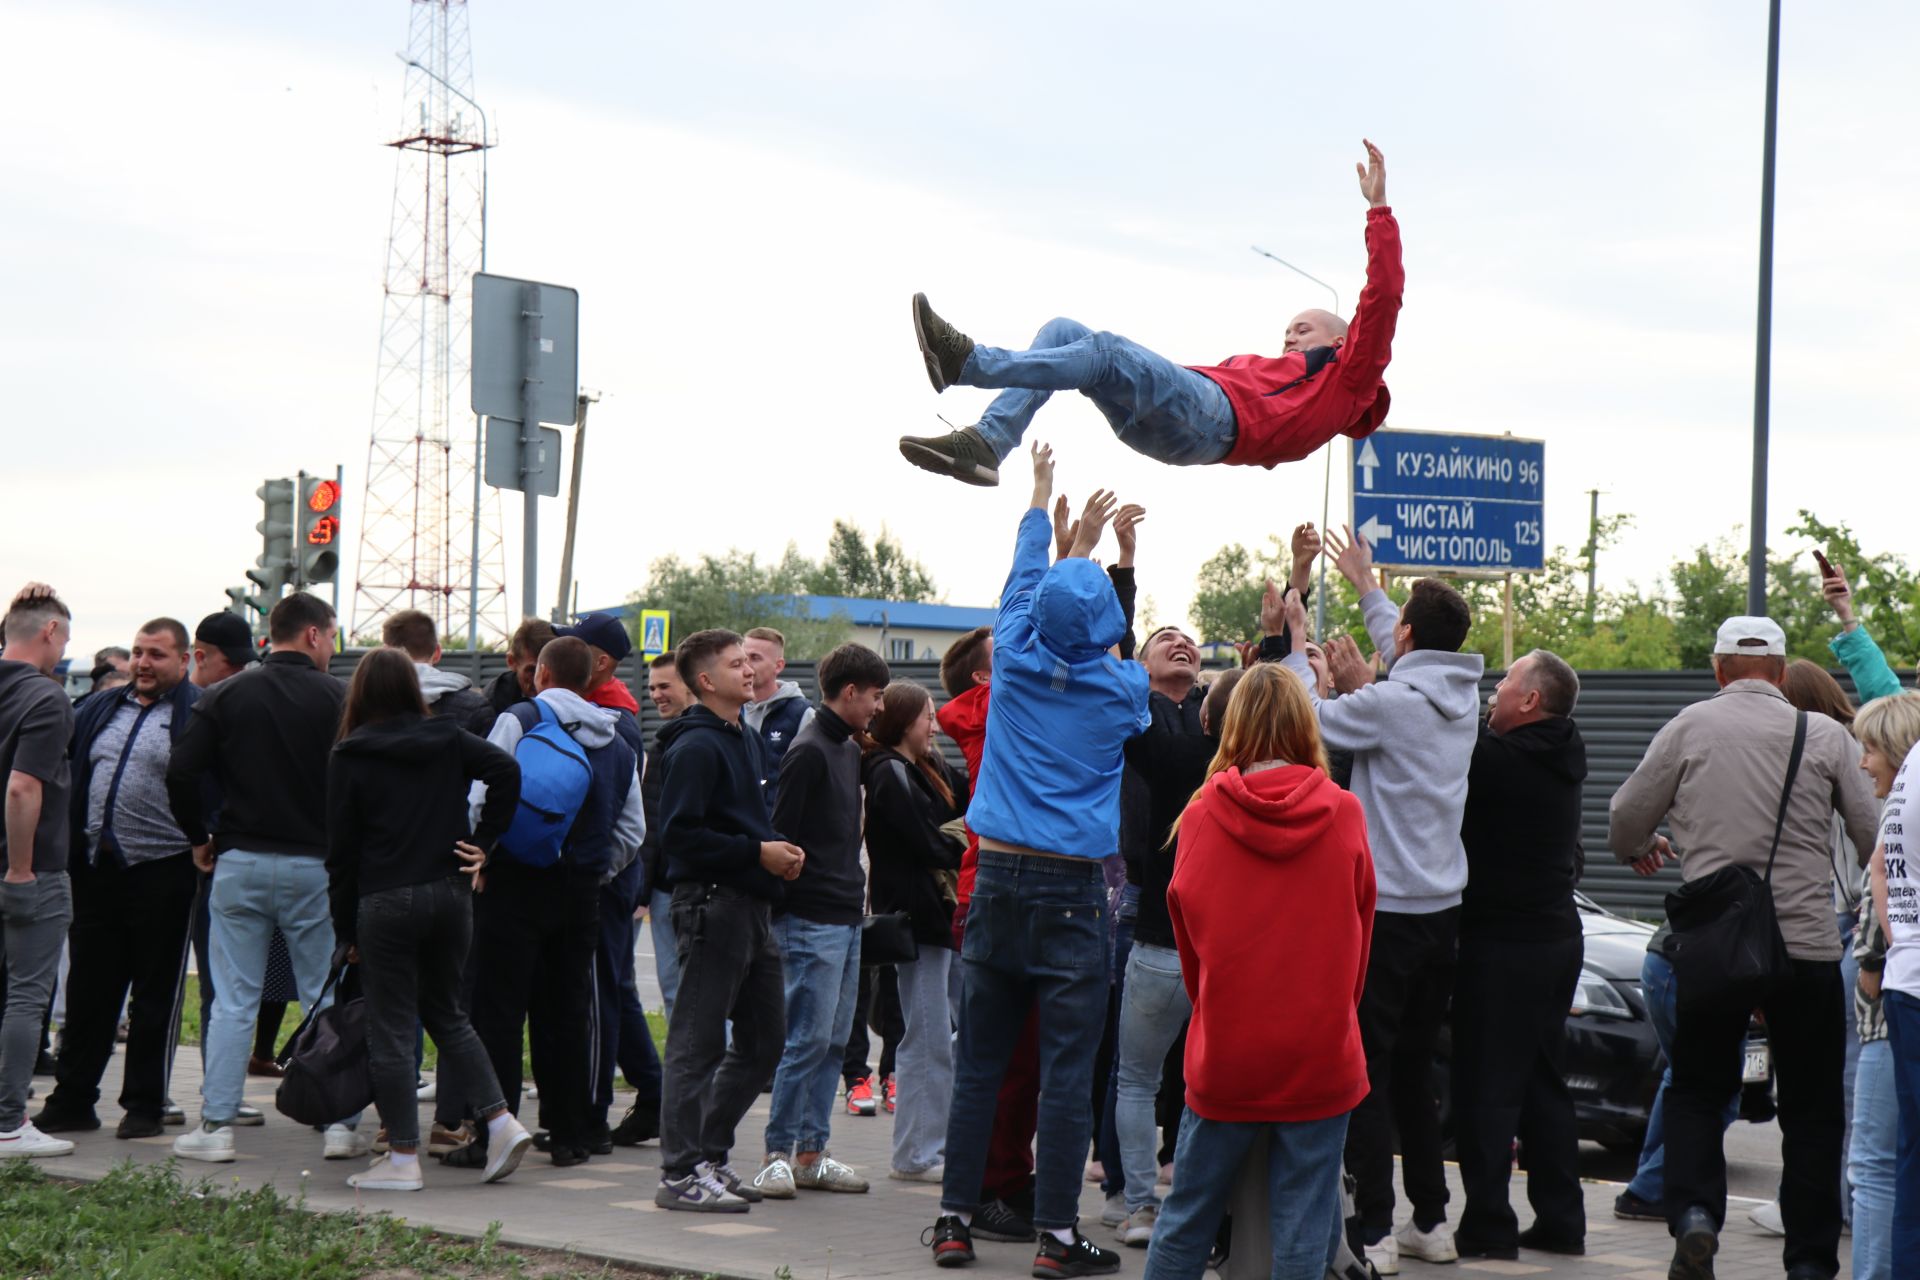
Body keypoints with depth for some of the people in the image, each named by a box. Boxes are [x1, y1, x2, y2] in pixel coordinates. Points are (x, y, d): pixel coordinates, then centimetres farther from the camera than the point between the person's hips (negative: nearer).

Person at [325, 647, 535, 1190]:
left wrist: (346, 927, 3)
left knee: (390, 1028, 2)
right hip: (451, 894, 4)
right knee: (446, 1013, 19)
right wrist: (484, 839, -2)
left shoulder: (350, 757, -4)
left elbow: (342, 849, -3)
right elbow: (506, 769, -11)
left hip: (386, 904, -4)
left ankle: (403, 1158, 3)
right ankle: (502, 1120, 7)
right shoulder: (448, 738, 5)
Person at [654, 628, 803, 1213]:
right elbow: (681, 835, -18)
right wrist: (757, 853, -18)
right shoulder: (695, 746, -12)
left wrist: (779, 851, 8)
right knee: (698, 1043, -5)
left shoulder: (749, 740, 17)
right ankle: (682, 1172, 0)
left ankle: (709, 1153, 23)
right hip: (712, 904, -9)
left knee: (764, 1040, 13)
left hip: (753, 906, 10)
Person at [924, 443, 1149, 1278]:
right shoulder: (1121, 690, -2)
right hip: (1073, 890, -3)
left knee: (977, 1065, 8)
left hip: (999, 882, 3)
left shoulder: (1017, 667, 1)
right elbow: (1112, 640, 22)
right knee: (1067, 1071, -2)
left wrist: (1041, 500, 36)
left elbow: (1025, 580, 20)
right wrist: (1093, 547, 35)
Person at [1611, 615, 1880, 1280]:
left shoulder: (1691, 727, -1)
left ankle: (1694, 1214, -7)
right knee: (1812, 1111, 10)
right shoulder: (1825, 735, -1)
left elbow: (1626, 818, 6)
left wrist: (1638, 849, 30)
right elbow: (1875, 834, 5)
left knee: (1695, 1092, 15)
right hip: (1808, 946, 0)